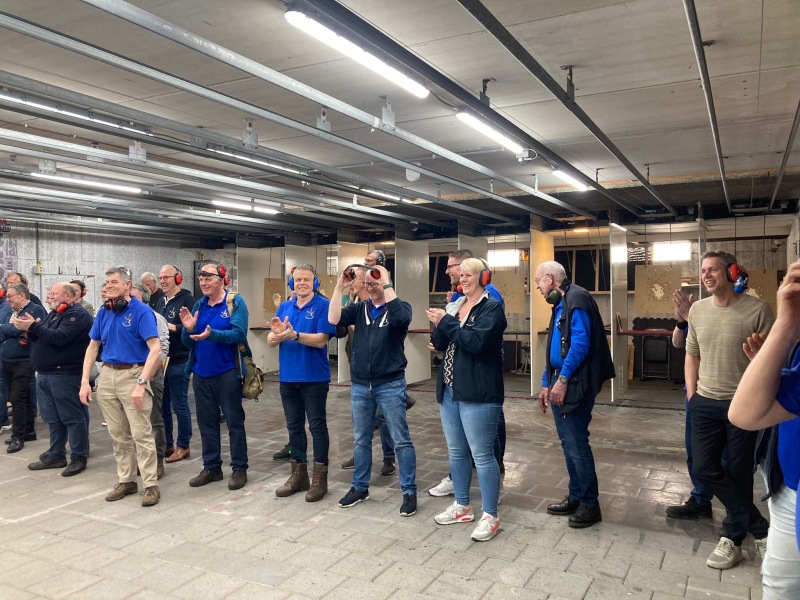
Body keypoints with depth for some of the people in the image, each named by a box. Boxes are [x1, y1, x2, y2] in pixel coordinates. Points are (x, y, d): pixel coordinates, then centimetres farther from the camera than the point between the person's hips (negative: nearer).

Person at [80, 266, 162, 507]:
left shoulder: (141, 311, -12)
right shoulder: (103, 311, 7)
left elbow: (155, 349, -18)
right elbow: (93, 346, 14)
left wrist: (141, 383, -24)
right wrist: (85, 381, 5)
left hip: (132, 374, -6)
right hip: (107, 375, 6)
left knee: (141, 433, -4)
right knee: (117, 434, 14)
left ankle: (151, 485, 5)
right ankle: (126, 481, 26)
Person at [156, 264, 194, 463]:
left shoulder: (186, 299, -10)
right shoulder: (161, 301, 15)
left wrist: (173, 327, -23)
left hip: (178, 362, -8)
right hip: (160, 359, 8)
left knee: (180, 405, 1)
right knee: (162, 405, 14)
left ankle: (183, 446, 13)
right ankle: (166, 444, 25)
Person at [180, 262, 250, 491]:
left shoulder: (235, 302, -7)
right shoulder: (199, 305, 9)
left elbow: (239, 334, -20)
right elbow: (188, 342, 9)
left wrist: (211, 334, -32)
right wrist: (188, 329, -12)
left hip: (227, 373, -6)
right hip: (201, 373, 6)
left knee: (234, 422, 3)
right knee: (206, 422, 13)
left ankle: (239, 469, 13)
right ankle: (211, 467, 26)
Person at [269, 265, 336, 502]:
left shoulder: (323, 305, -8)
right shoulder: (284, 307, 8)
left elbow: (321, 340, -18)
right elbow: (271, 341, 1)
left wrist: (294, 335, -30)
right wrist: (277, 333, -22)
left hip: (314, 377, -6)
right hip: (288, 376, 6)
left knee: (317, 426, 3)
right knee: (294, 426, 14)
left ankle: (320, 477, 13)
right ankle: (298, 474, 27)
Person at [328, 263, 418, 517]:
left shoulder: (400, 307, -3)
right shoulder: (360, 308, 7)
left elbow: (399, 318, -26)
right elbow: (334, 319, -8)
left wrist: (386, 283, -23)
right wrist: (340, 286, -11)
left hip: (390, 385, -4)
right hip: (360, 385, 4)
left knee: (401, 440, 2)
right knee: (361, 440, 15)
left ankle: (409, 492, 13)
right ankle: (360, 488, 29)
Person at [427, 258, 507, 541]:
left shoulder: (491, 307, -8)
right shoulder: (455, 305, 14)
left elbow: (476, 341, -22)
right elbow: (439, 344, 9)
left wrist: (447, 322, -15)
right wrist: (439, 323, -10)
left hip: (477, 393, -8)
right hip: (450, 391, 8)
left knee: (482, 455, -3)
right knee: (456, 452, 17)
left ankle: (490, 516, 9)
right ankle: (462, 506, 32)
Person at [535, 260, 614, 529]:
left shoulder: (576, 298, -13)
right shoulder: (560, 305, 17)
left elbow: (581, 343, -22)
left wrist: (563, 379, -20)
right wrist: (546, 383, 17)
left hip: (574, 385, -10)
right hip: (560, 384, 10)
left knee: (577, 445, -3)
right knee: (568, 444, 16)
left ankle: (590, 505, 10)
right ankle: (575, 497, 27)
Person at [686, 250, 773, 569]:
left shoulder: (757, 309, -12)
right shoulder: (697, 309, 4)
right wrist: (692, 395, 7)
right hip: (705, 403, 5)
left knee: (737, 474, 6)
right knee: (704, 468, 4)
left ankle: (733, 538, 26)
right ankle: (760, 530, 18)